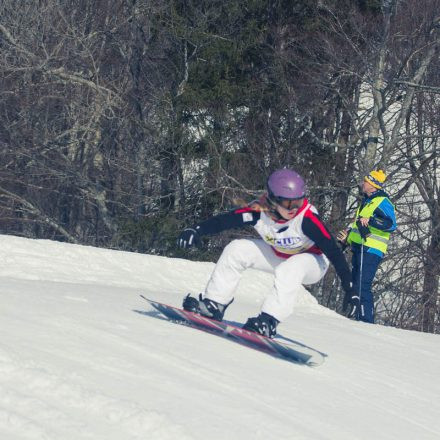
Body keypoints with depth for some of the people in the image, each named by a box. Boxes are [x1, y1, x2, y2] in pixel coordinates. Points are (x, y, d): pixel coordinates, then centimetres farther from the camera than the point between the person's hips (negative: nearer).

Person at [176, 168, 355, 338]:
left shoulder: (307, 218, -35)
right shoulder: (260, 211, -25)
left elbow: (332, 250, -32)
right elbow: (225, 220, -26)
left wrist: (349, 288, -33)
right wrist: (197, 230, -44)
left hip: (312, 262, -5)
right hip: (277, 255, 5)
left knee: (289, 269, -37)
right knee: (236, 250, -11)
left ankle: (269, 321, -37)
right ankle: (213, 304, -5)